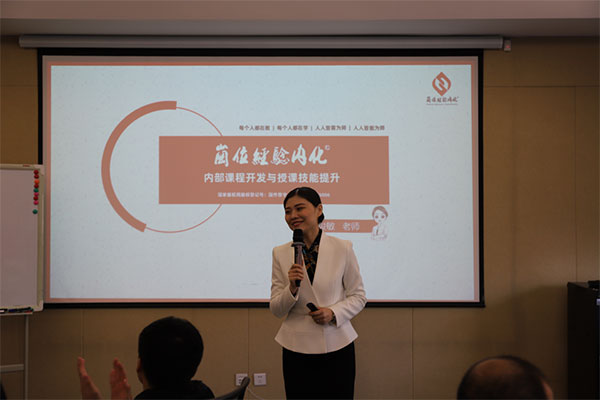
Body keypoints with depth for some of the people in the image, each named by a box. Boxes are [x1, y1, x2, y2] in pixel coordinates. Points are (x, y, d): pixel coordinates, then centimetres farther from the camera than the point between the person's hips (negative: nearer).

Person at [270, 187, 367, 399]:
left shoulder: (343, 249, -1)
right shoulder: (280, 254, 2)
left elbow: (358, 296, 4)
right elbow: (276, 310, 2)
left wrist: (333, 313, -13)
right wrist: (292, 288, -16)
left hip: (337, 345, -1)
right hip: (297, 349, 1)